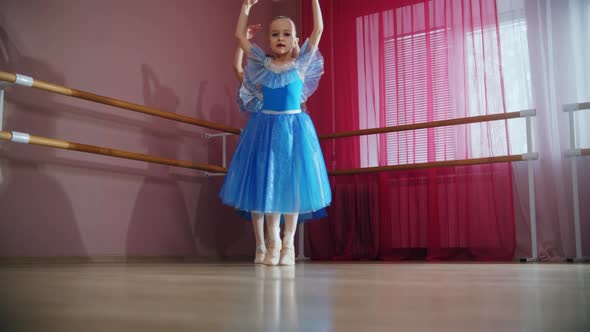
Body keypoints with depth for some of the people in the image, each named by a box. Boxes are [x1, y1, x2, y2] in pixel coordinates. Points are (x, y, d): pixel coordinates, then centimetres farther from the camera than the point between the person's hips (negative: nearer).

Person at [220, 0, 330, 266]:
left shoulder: (302, 63, 6)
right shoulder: (262, 63, 9)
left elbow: (319, 29, 3)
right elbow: (240, 34, 14)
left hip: (293, 129, -1)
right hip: (264, 128, 1)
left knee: (292, 185, 0)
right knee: (264, 184, 2)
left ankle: (287, 245, 8)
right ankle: (267, 245, 10)